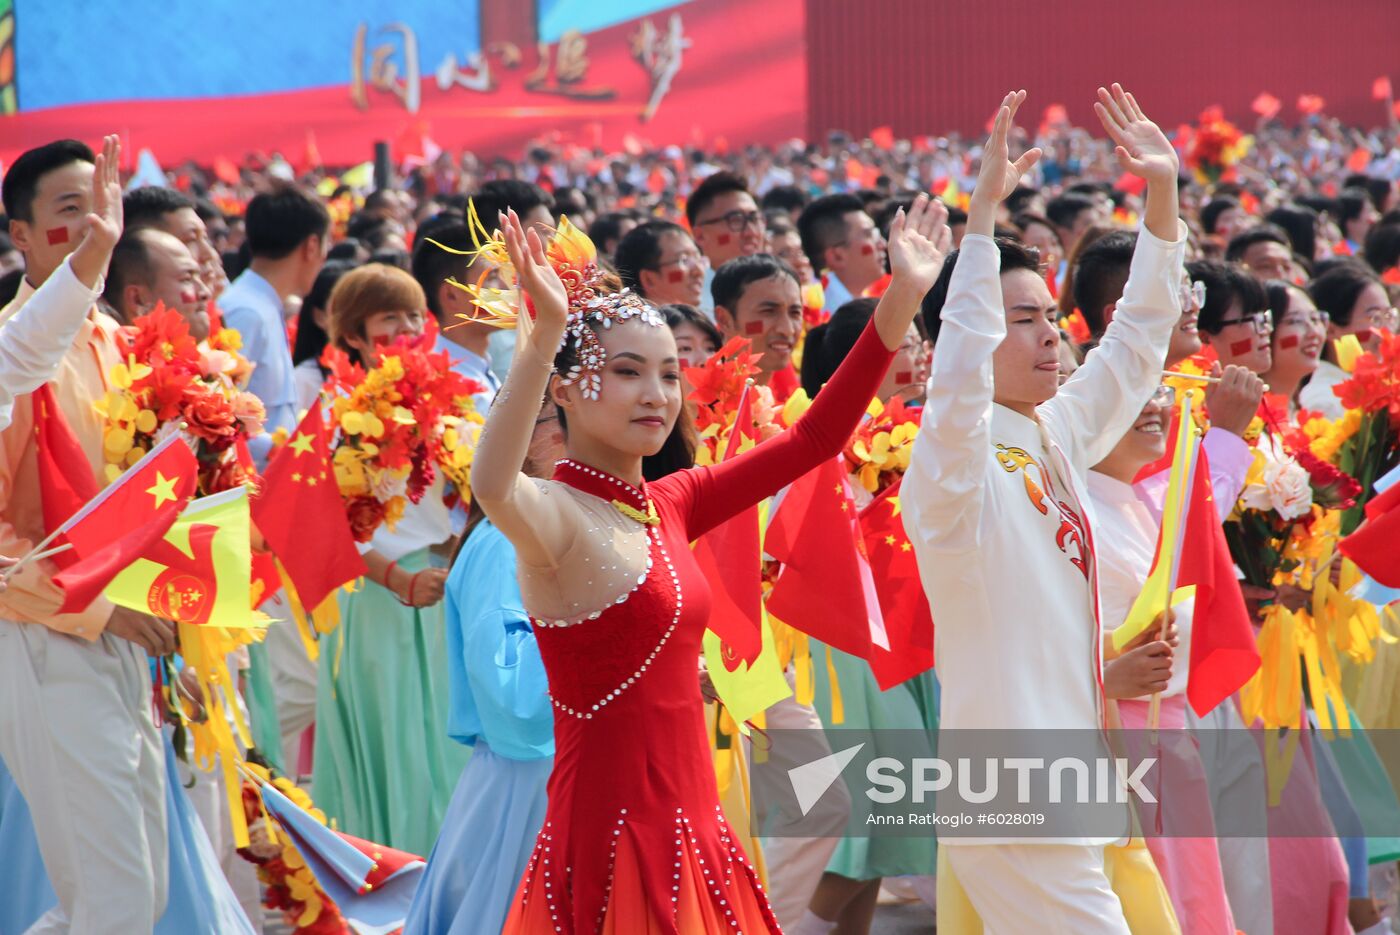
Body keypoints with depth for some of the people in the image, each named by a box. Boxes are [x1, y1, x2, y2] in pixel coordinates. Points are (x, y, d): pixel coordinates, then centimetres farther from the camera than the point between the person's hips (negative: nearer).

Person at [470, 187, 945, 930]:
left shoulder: (668, 504, 10)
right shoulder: (557, 513, -12)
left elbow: (814, 439, 13)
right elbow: (492, 487, -36)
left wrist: (902, 298, 8)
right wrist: (545, 333, -47)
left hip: (689, 831, 8)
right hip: (610, 833, -8)